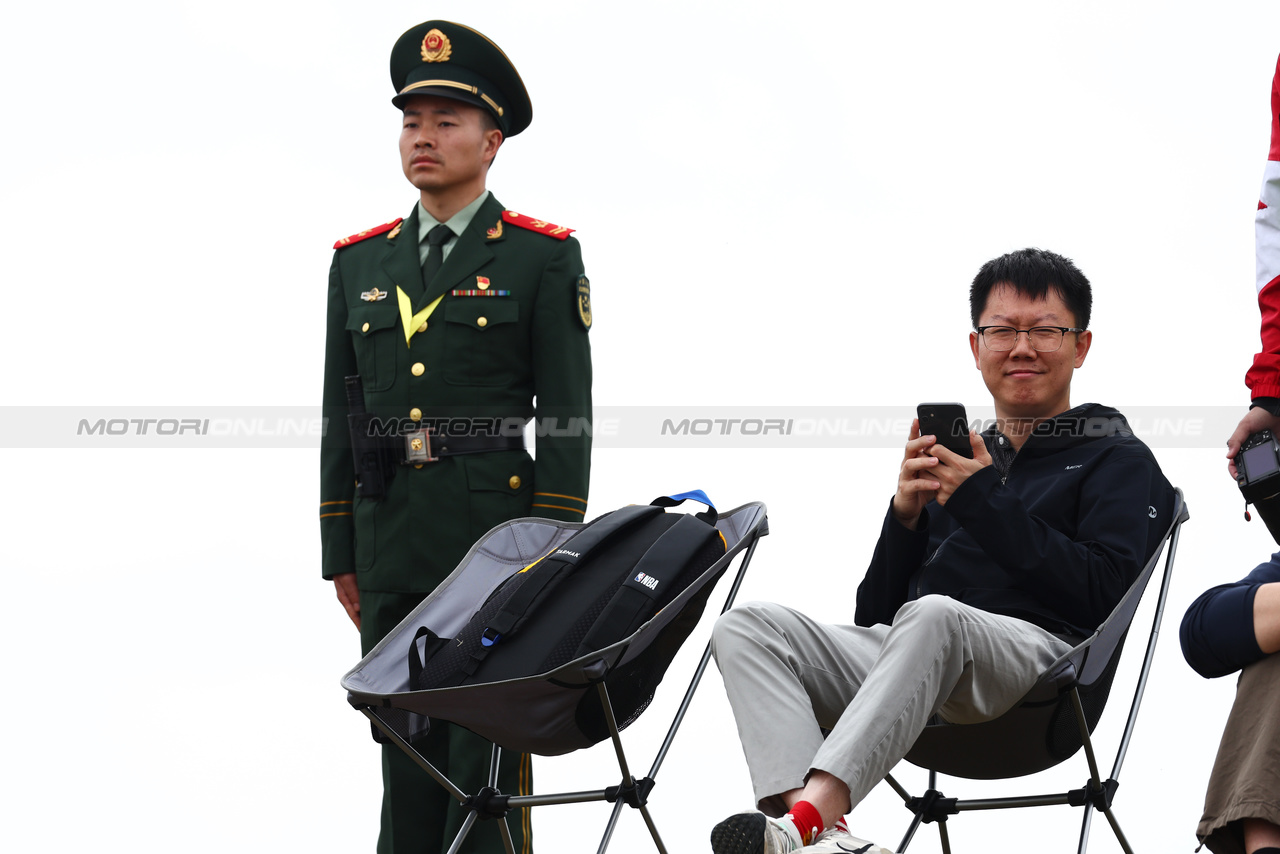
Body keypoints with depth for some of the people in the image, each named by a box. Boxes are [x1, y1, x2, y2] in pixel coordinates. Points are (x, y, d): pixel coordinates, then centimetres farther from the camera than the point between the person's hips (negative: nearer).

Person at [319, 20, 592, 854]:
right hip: (390, 549, 5)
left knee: (488, 746, -6)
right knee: (405, 749, 7)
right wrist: (340, 556, 10)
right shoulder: (360, 262, 14)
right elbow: (340, 417, 15)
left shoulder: (544, 258, 1)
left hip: (497, 535, -4)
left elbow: (567, 416, -3)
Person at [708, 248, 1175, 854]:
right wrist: (904, 513, 5)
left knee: (930, 616, -39)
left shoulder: (1119, 461, 16)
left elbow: (1102, 595, -5)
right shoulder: (957, 459, 30)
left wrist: (988, 503, -5)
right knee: (746, 627, -17)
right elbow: (874, 616, 23)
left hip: (1038, 649, -6)